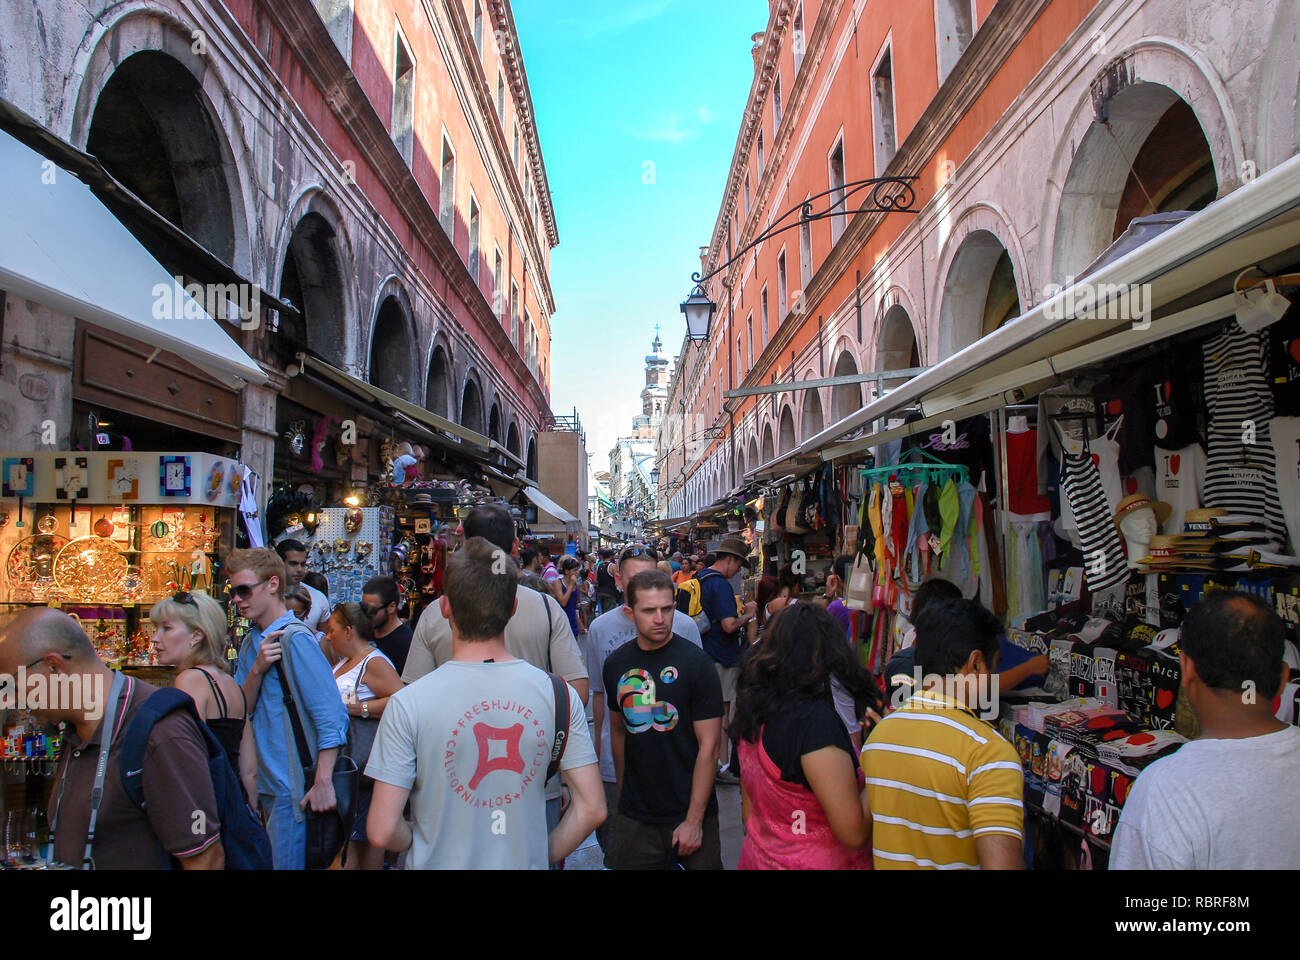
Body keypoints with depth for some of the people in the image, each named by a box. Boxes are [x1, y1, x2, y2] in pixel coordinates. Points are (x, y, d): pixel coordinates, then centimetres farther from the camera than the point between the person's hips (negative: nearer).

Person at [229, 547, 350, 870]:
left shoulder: (295, 639, -18)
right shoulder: (252, 643, 9)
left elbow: (332, 717, -21)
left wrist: (323, 783, -24)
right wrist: (257, 669, -15)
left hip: (295, 788, -8)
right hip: (266, 783, 9)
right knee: (269, 859, 21)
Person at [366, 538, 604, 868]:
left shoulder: (407, 704, -18)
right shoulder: (559, 694, -12)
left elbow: (382, 831, -17)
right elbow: (592, 809, -11)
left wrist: (421, 840, 3)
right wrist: (544, 855, 3)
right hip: (527, 864, 2)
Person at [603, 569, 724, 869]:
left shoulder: (696, 663, -13)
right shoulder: (616, 664, 0)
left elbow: (709, 745, -13)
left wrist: (694, 820, -15)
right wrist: (623, 794, 13)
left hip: (689, 813, -3)